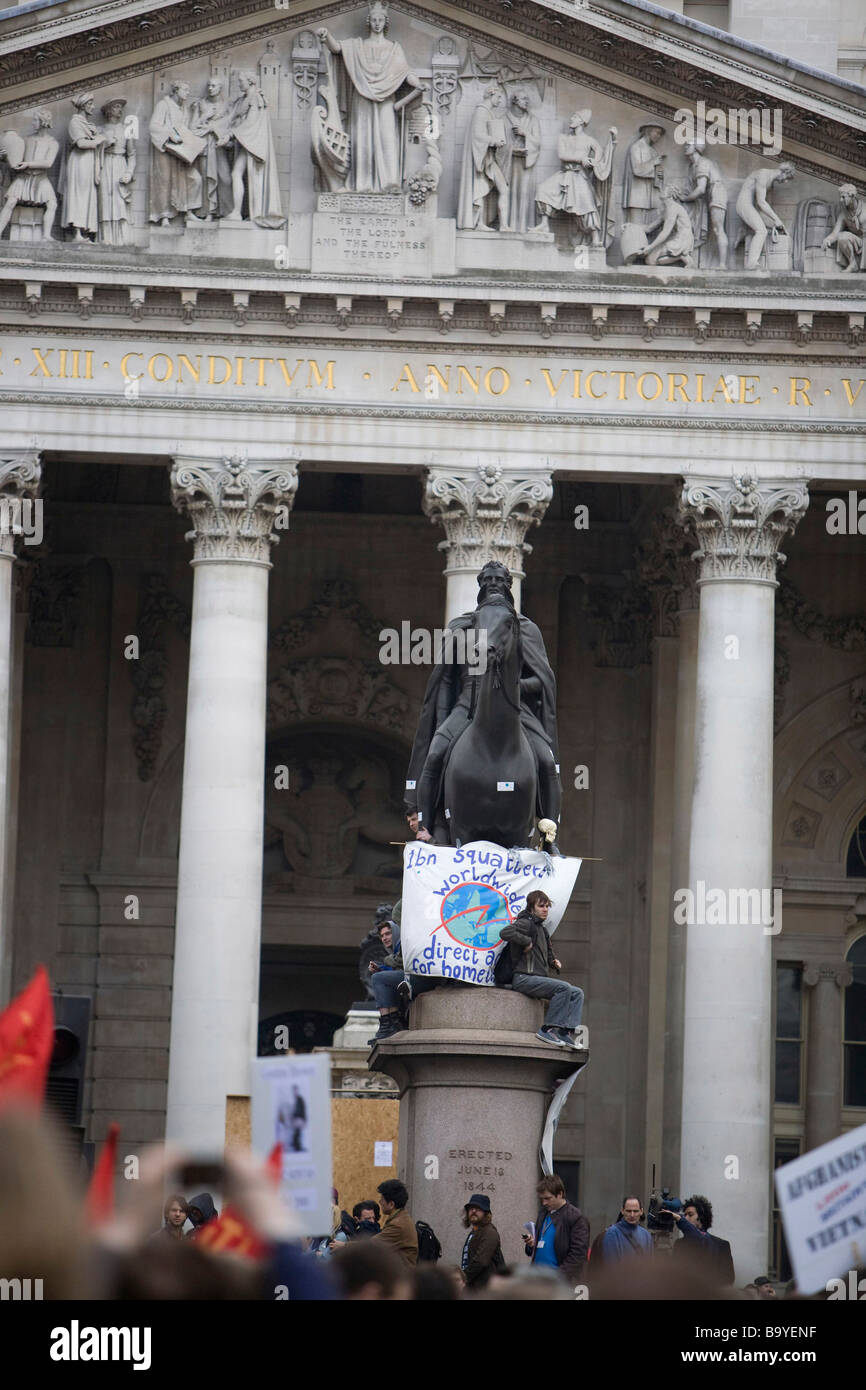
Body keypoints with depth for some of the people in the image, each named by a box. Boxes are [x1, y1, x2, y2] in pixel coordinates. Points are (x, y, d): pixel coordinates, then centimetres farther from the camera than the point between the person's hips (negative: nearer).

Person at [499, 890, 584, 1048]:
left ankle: (566, 1032, -13)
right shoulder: (526, 923, -5)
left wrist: (554, 962, 14)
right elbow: (505, 933, -26)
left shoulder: (541, 928, 23)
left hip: (538, 978, 9)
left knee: (577, 993, 0)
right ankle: (547, 1029, -23)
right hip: (524, 978, -9)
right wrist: (527, 941, -17)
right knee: (564, 987, -27)